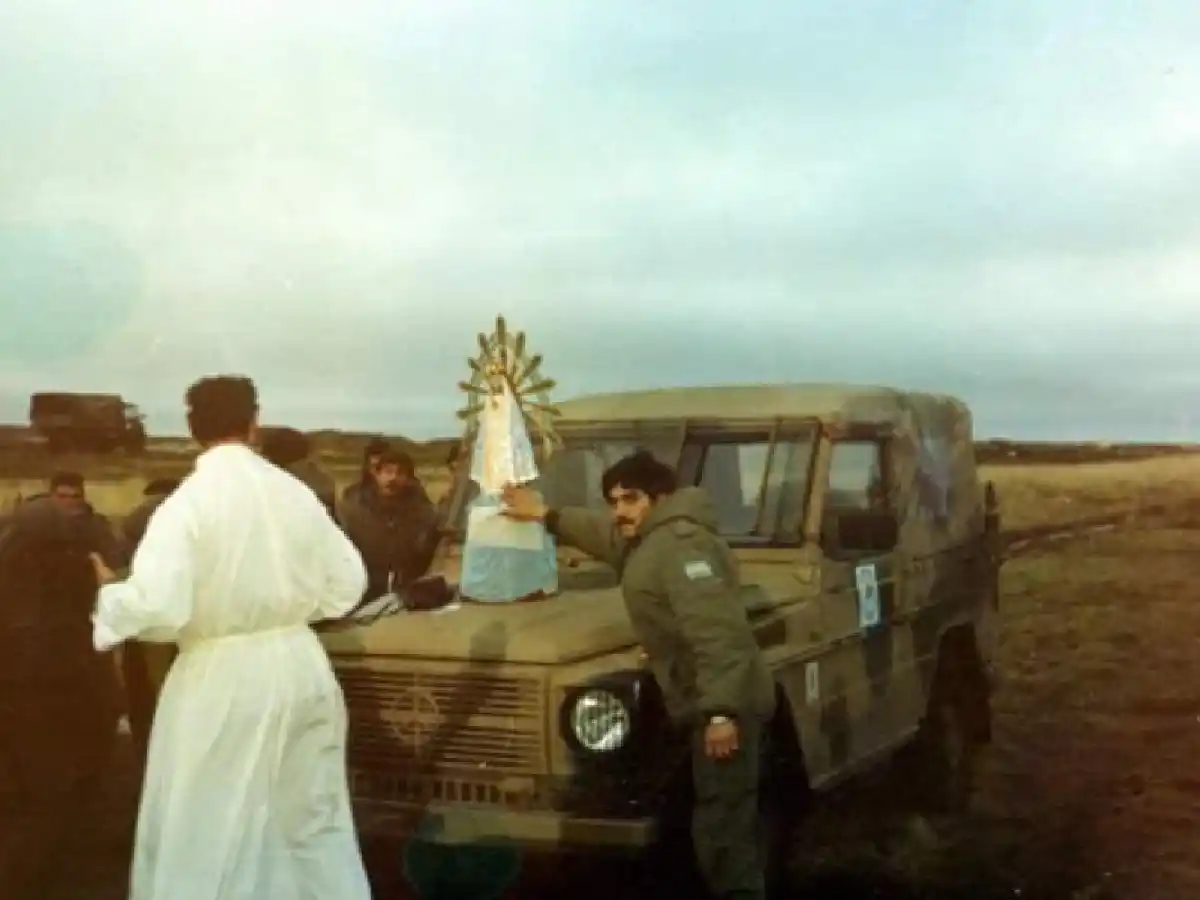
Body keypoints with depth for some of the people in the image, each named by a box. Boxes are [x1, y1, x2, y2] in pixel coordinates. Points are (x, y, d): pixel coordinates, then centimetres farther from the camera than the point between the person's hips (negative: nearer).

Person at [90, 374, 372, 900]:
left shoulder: (187, 503, -14)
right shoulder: (295, 492, 0)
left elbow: (157, 606, -22)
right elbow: (346, 584, 6)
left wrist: (107, 595, -2)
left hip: (223, 680, -5)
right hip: (301, 668, 5)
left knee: (203, 833, 7)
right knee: (315, 817, 18)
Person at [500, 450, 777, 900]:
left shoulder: (681, 546, -17)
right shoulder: (648, 539, 16)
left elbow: (717, 634, -27)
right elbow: (603, 532, 39)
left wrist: (721, 712, -33)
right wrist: (546, 516, 43)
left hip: (725, 707, -11)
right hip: (710, 705, 11)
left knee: (720, 835, -9)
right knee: (727, 829, 19)